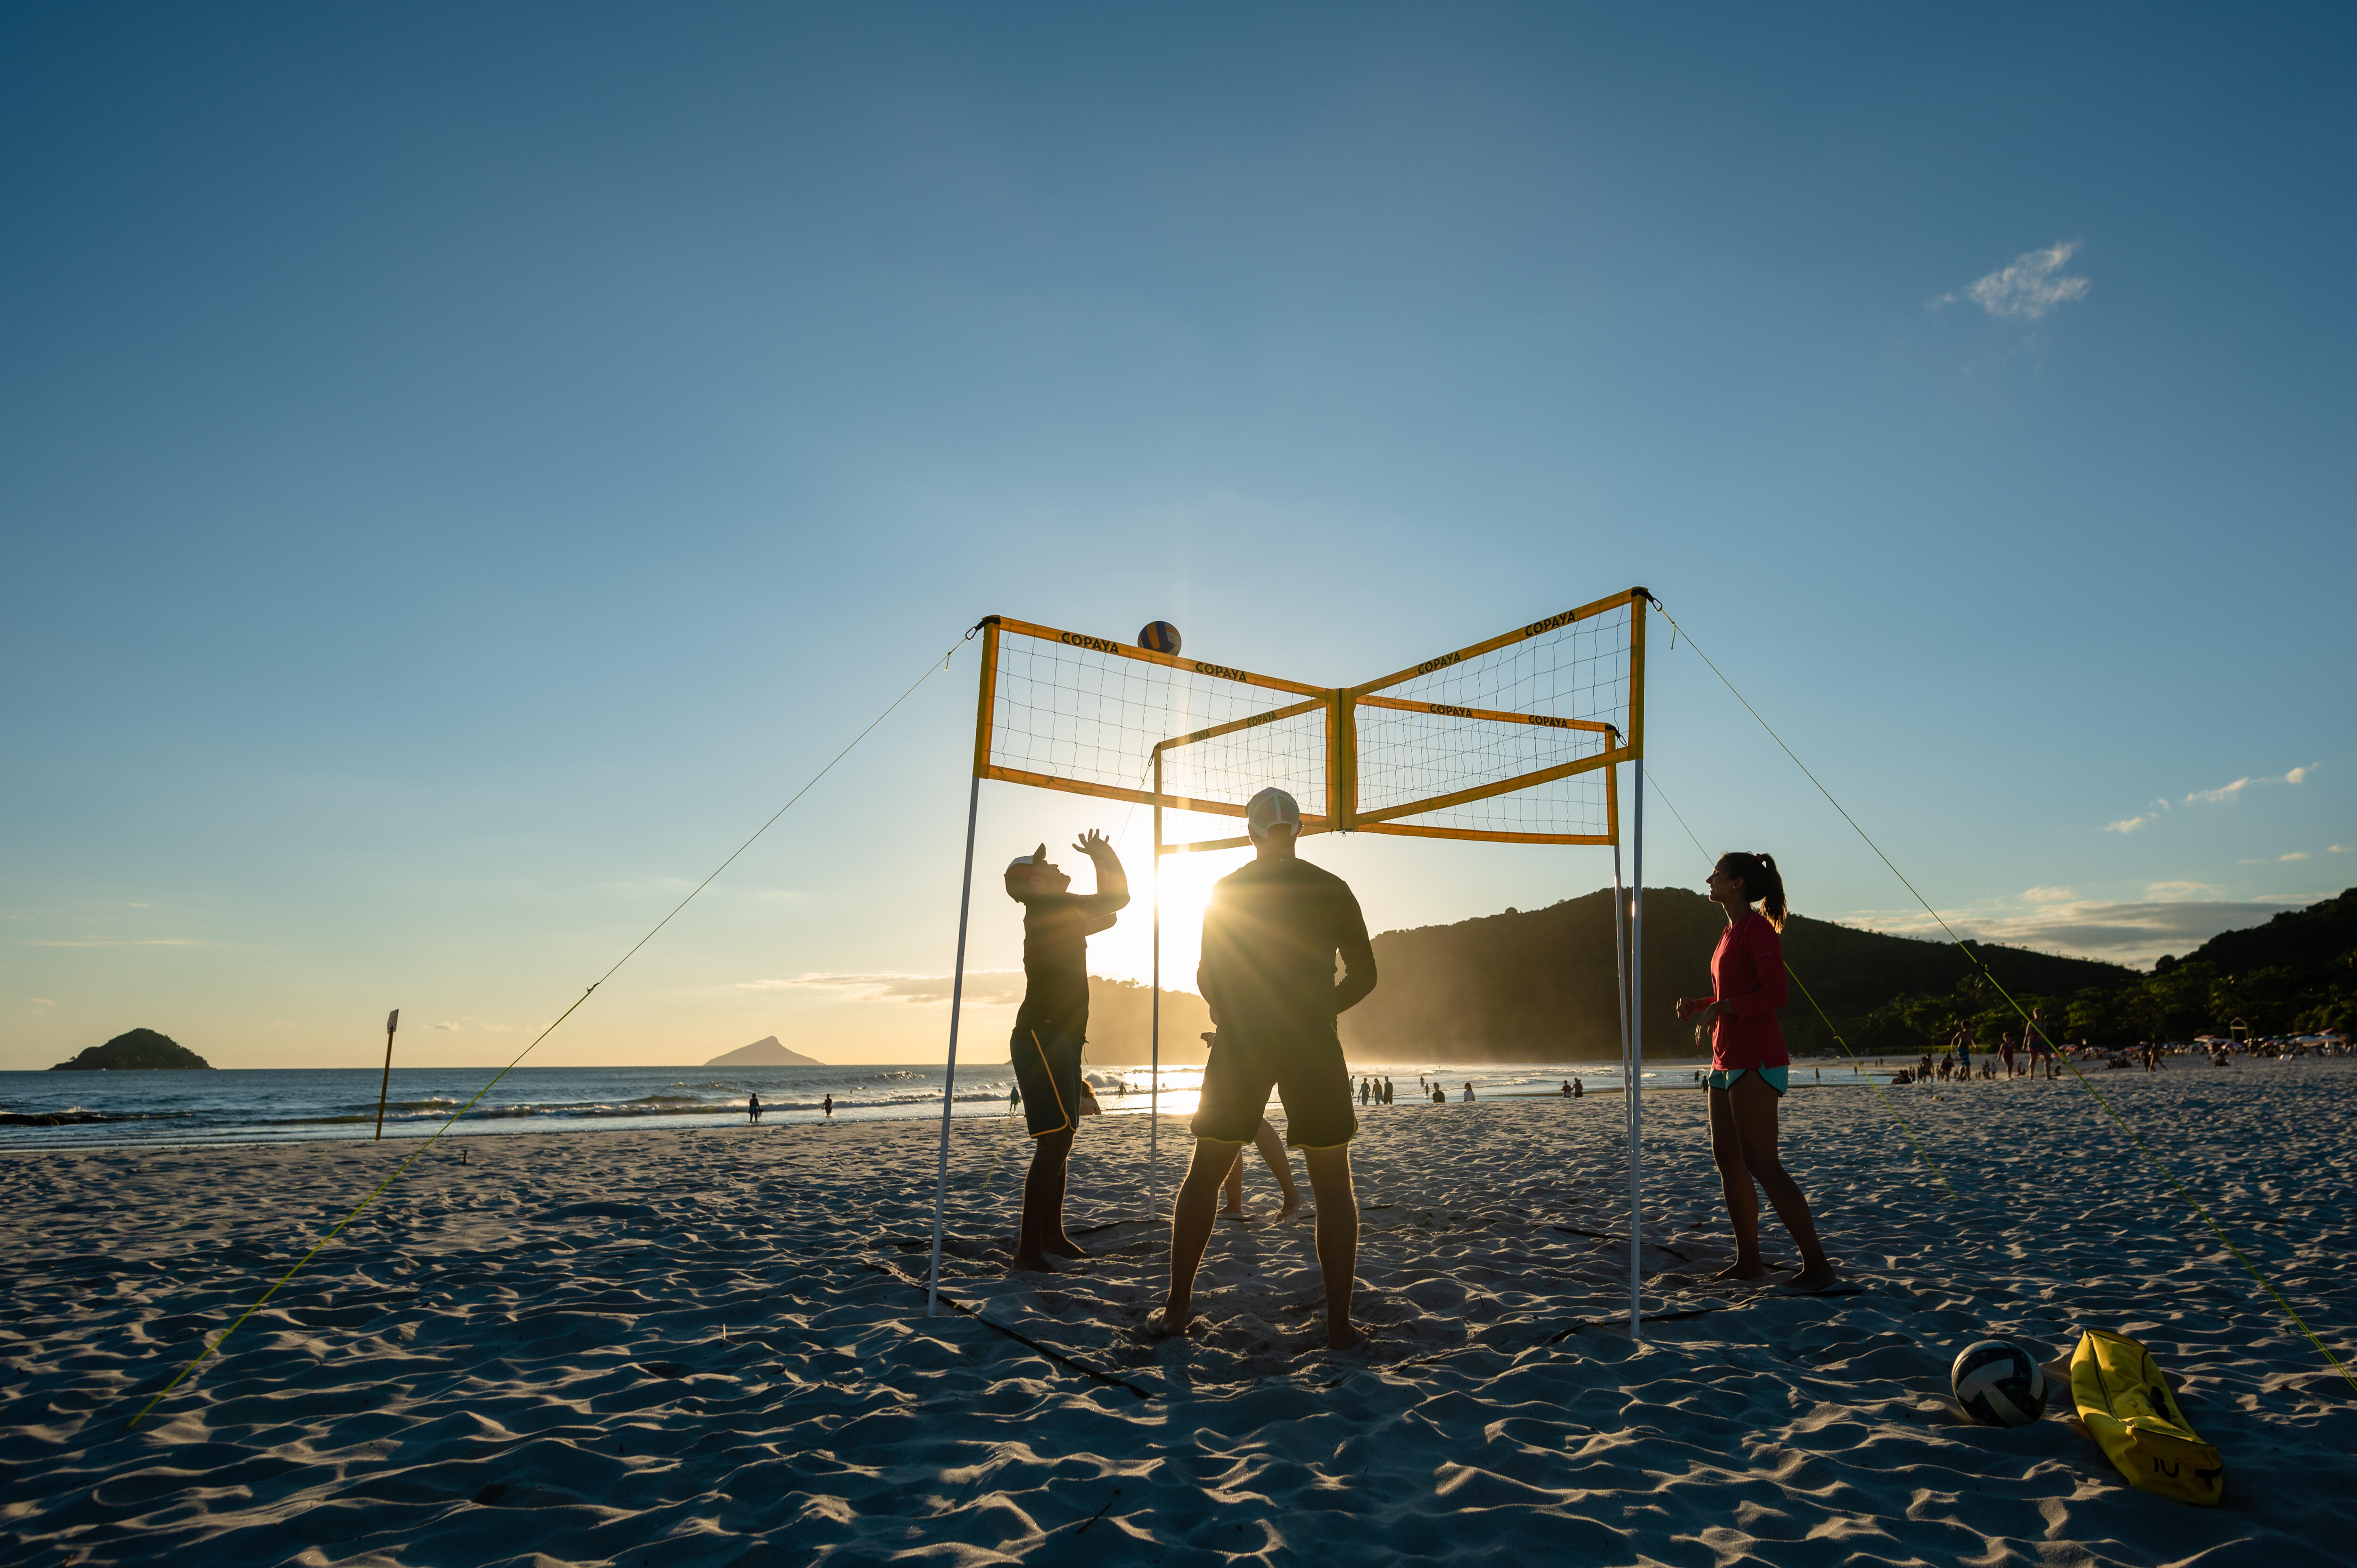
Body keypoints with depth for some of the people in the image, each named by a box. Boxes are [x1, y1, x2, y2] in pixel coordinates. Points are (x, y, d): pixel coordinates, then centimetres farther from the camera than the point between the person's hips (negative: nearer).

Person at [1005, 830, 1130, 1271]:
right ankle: (1029, 1247, -13)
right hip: (1041, 1037, -10)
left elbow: (1106, 915, 30)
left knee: (1061, 1141, 15)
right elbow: (1118, 897, -9)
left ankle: (1051, 1234, 24)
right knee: (1053, 1143, -14)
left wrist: (1099, 859, 27)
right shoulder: (1047, 907, -10)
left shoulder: (1060, 916, 18)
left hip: (1058, 1040, 10)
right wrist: (1105, 855, 7)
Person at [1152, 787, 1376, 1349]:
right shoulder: (1332, 889, 3)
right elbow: (1363, 975, 4)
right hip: (1314, 1045, 0)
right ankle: (1339, 1321, 7)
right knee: (1333, 1184, 9)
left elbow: (1208, 977, 4)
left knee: (1205, 1173, 12)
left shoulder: (1226, 889, 3)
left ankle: (1177, 1306, 13)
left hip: (1240, 1041, 1)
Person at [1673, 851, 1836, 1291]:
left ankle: (1816, 1263, 0)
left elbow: (1776, 993, -20)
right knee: (1728, 1159, 10)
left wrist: (1721, 1007, -24)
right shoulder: (1731, 933, 17)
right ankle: (1748, 1259, 17)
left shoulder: (1757, 929, -12)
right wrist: (1698, 1005, 10)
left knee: (1762, 1164, -8)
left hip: (1755, 1060, -10)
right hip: (1727, 1060, 10)